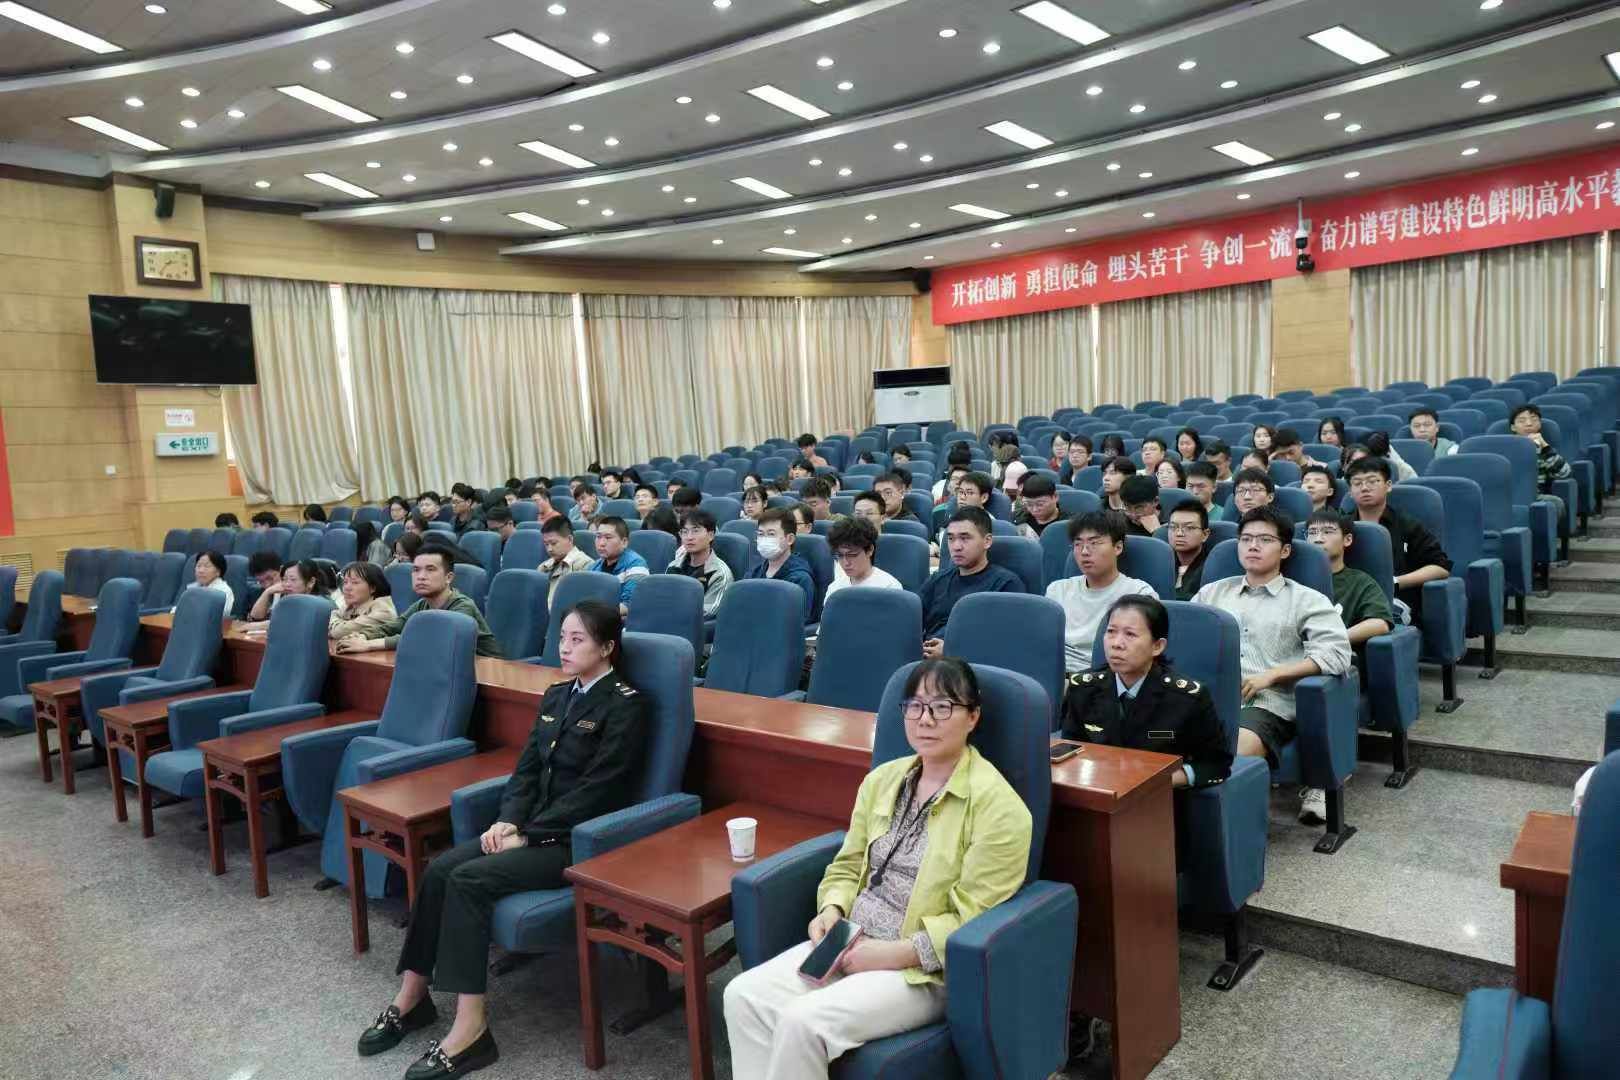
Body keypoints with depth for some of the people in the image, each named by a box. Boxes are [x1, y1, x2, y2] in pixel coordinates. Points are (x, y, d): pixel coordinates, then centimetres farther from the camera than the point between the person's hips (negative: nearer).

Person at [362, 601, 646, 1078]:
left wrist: (526, 834, -17)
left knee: (469, 879, -23)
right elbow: (528, 767, 11)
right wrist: (507, 820, -6)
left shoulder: (626, 705, -12)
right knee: (439, 869, -12)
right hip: (533, 825, 7)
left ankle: (470, 1027, -20)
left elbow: (595, 791, -17)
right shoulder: (557, 695, 13)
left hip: (581, 839, -7)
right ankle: (412, 996, 1)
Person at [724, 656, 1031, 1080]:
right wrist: (832, 910, -4)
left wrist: (893, 954, -18)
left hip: (926, 969, -6)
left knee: (803, 1020, -27)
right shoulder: (882, 779, 9)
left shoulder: (997, 805, -12)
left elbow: (973, 921, -14)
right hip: (851, 943, 6)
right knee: (743, 995, -17)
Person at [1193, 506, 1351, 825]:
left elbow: (1337, 654, -1)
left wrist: (1271, 674, -8)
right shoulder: (1212, 592, 26)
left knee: (1240, 747, -38)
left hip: (1267, 705, -3)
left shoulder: (1307, 600, 14)